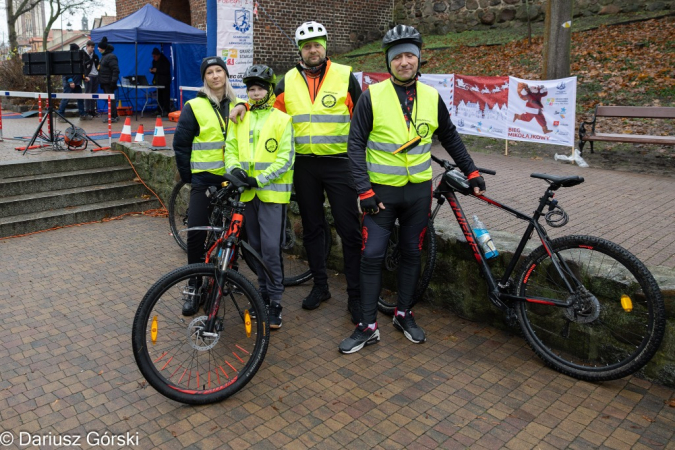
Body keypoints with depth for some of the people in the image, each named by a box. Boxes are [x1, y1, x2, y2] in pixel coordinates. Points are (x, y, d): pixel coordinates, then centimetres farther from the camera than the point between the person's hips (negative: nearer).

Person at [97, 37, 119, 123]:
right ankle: (114, 116, 18)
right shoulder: (103, 56, 17)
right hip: (104, 82, 10)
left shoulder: (111, 57, -15)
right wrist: (101, 81, 22)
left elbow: (116, 70, -21)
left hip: (109, 83, -10)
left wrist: (113, 81, -26)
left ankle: (113, 117, -5)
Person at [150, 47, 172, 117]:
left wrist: (157, 70, -20)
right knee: (159, 98, 4)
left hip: (165, 82, -7)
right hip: (158, 81, 7)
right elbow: (155, 70, 19)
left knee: (165, 97, -7)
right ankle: (162, 110, 10)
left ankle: (166, 112, -3)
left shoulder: (165, 61, -9)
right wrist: (152, 71, -4)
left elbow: (166, 71, -16)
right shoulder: (154, 61, 12)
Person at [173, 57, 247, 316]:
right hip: (204, 179, -3)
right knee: (196, 233, -6)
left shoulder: (236, 106, 8)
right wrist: (188, 175, -1)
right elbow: (180, 143, 0)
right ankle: (193, 287, 8)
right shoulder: (195, 107, -2)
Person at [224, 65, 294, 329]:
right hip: (247, 192, 5)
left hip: (272, 191, -5)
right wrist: (234, 168, -10)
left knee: (271, 248, -7)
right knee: (256, 247, 13)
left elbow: (285, 158, -8)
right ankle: (263, 293, 27)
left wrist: (260, 179, -16)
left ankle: (275, 301, 6)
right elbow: (231, 148, 12)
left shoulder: (282, 119, -2)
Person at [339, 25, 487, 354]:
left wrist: (471, 173, 14)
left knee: (411, 253, 11)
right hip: (381, 191, -3)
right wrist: (364, 191, -13)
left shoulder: (431, 97, 3)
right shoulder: (372, 96, -7)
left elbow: (450, 138, 15)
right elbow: (356, 144, -7)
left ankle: (403, 314, 29)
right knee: (372, 256, -2)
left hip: (418, 191, 3)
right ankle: (368, 326, 10)